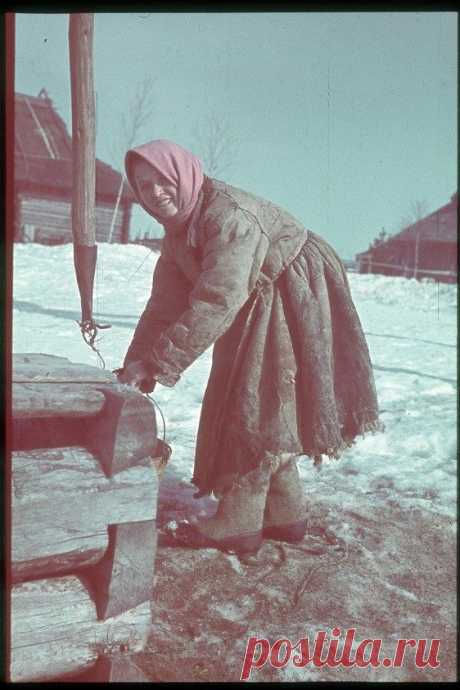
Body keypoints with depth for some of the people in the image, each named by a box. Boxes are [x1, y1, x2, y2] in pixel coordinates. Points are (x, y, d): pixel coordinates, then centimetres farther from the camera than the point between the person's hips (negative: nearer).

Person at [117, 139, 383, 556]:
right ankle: (286, 515, 21)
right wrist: (135, 368, -11)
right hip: (257, 313, 10)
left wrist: (157, 362, -38)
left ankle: (239, 524, -4)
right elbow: (165, 304, -1)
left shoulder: (229, 213, -29)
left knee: (262, 408, -11)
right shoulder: (178, 232, 2)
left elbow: (217, 300, -38)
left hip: (295, 301, -9)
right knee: (269, 412, 11)